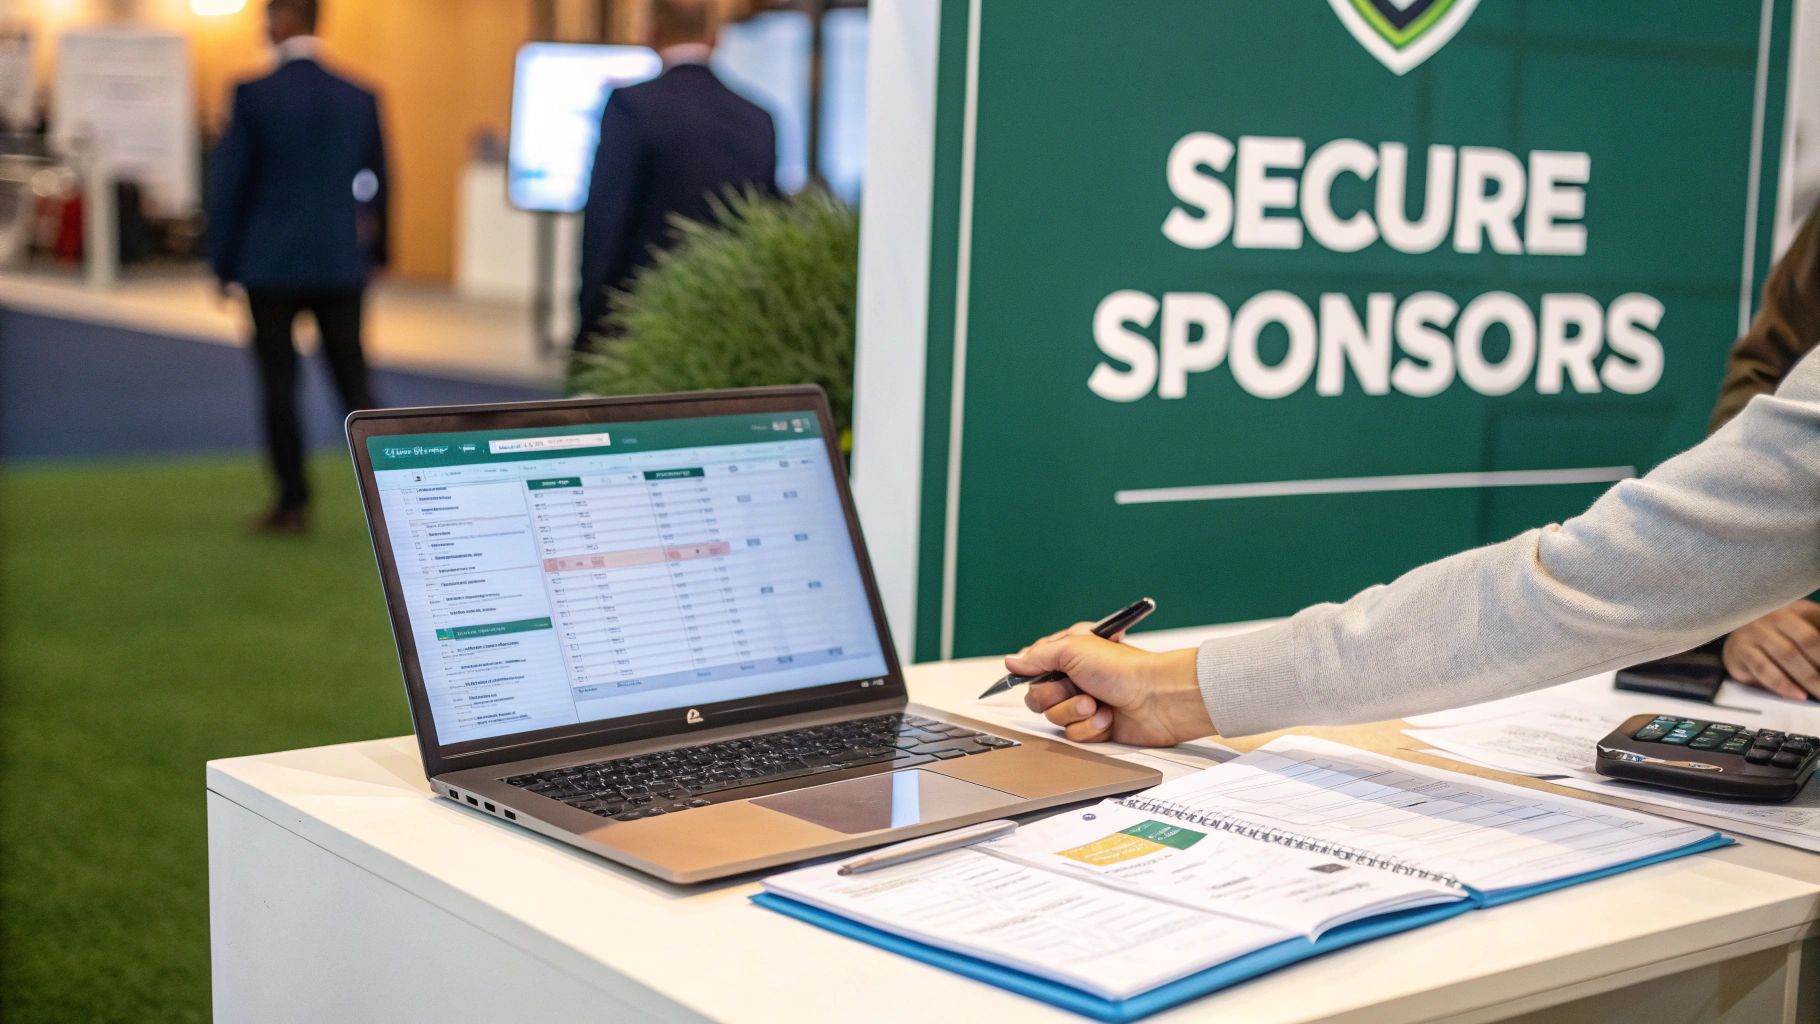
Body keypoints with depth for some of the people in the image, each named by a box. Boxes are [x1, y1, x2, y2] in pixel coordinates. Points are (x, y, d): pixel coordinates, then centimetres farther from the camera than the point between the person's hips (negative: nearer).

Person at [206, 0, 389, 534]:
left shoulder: (252, 95, -8)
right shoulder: (360, 98, 2)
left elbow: (229, 183, -6)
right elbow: (377, 183, 8)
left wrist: (223, 263, 3)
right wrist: (374, 252, 19)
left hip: (270, 264, -3)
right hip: (342, 265, 3)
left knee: (279, 385, 5)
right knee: (354, 381, 6)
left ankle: (292, 502, 8)